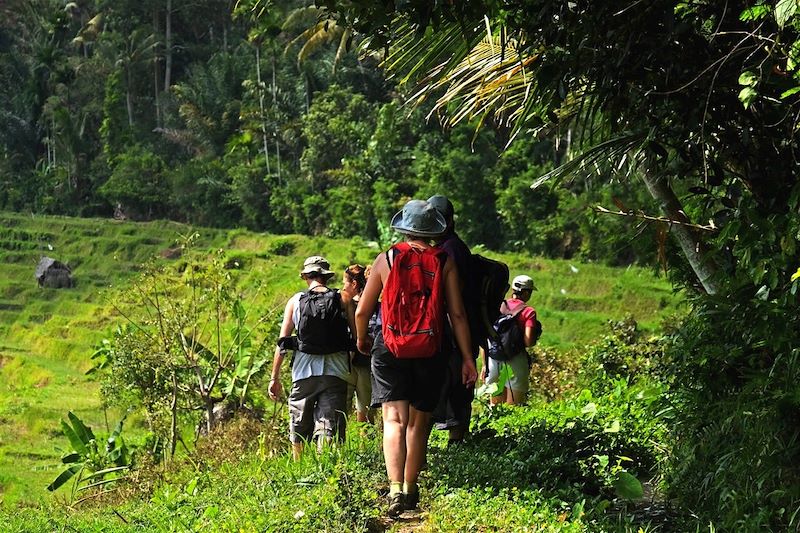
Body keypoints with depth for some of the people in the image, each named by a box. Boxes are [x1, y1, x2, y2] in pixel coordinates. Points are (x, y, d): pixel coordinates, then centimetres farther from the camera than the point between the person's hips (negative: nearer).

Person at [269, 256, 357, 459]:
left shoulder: (295, 301, 6)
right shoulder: (343, 299, 4)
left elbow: (282, 341, 4)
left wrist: (275, 378, 8)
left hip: (303, 372, 1)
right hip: (335, 372, -1)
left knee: (299, 430, 13)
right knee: (329, 430, -4)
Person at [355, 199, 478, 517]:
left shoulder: (386, 259, 1)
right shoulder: (445, 262, 0)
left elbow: (362, 312, 6)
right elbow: (457, 314, -3)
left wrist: (362, 340, 25)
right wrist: (467, 358, 3)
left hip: (390, 348, -1)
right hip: (430, 352, 1)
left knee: (394, 420, -7)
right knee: (418, 423, 15)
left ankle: (395, 488, -26)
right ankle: (410, 490, 26)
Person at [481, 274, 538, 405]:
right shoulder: (528, 312, -5)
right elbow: (528, 342, -15)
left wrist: (485, 364, 15)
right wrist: (535, 339, 8)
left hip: (493, 360, 4)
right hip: (516, 360, -4)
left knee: (495, 406, 16)